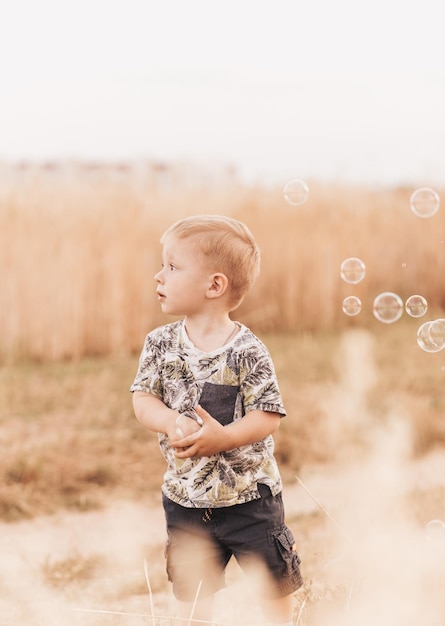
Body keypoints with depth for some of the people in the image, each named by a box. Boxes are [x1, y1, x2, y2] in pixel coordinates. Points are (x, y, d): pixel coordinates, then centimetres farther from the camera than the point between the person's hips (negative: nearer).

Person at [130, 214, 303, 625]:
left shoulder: (247, 351, -17)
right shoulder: (161, 343, -4)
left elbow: (269, 417, -17)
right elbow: (143, 400, -7)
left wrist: (223, 437, -31)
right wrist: (173, 423, -27)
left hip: (249, 494, -4)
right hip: (185, 495, 4)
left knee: (273, 581, 11)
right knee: (191, 590, 16)